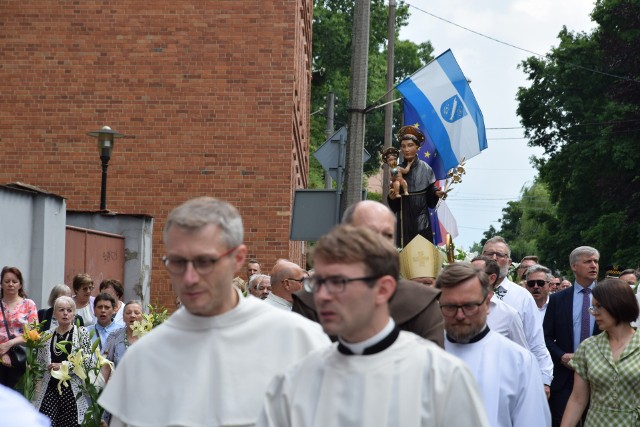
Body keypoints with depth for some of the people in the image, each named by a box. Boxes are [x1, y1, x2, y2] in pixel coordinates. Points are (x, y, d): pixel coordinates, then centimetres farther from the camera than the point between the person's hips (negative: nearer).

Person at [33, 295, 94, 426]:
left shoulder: (81, 333, 5)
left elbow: (88, 362, -4)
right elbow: (40, 365, 18)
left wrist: (63, 366, -9)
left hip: (73, 390, -2)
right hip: (50, 388, 2)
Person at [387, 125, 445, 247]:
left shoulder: (425, 169, 1)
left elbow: (430, 193, 3)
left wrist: (436, 193, -17)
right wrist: (392, 197, -12)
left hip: (421, 217, -2)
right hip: (404, 218, 2)